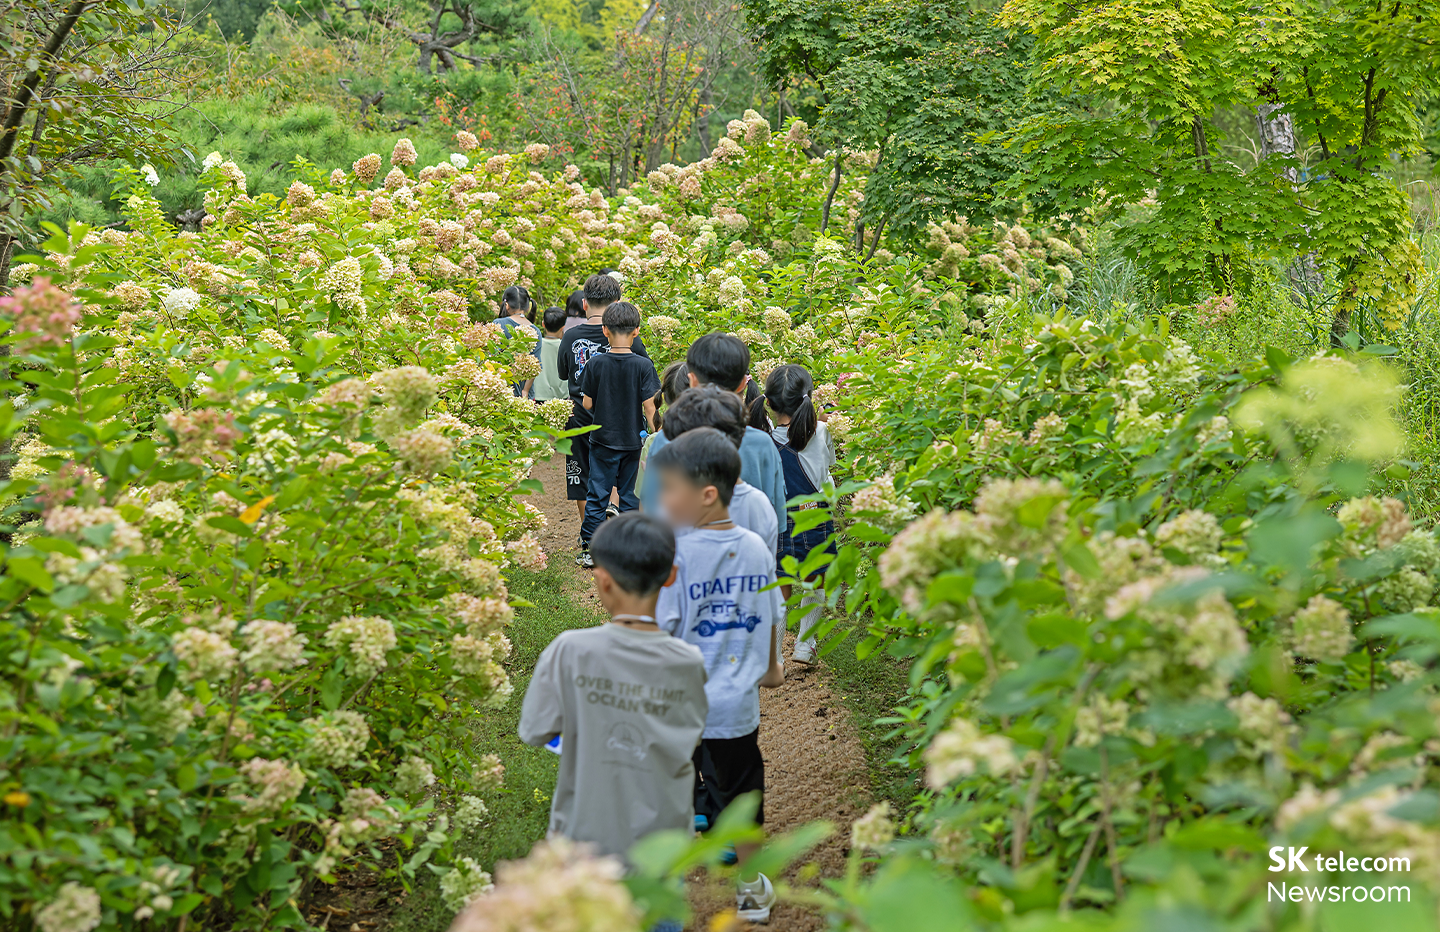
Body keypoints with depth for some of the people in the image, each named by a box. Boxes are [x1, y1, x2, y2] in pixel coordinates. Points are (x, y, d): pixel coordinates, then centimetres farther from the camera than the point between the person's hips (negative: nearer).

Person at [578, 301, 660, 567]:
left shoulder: (595, 364, -8)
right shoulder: (643, 365, -11)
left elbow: (587, 403, -4)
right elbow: (649, 406, -11)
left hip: (603, 440, 1)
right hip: (634, 440, 0)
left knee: (597, 494, 9)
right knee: (631, 495, 10)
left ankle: (589, 548, 11)